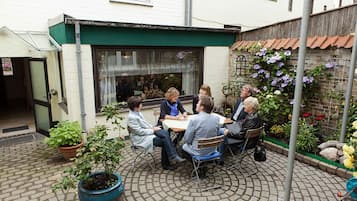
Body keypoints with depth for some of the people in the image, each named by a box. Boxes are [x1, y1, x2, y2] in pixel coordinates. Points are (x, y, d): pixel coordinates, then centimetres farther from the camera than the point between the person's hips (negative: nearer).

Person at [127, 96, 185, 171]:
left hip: (149, 131, 8)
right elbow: (139, 131, -21)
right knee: (164, 141, -18)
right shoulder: (131, 117, -20)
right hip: (142, 138, -8)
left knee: (165, 133, -13)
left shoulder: (137, 113, 8)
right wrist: (153, 130, -14)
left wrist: (153, 127, 2)